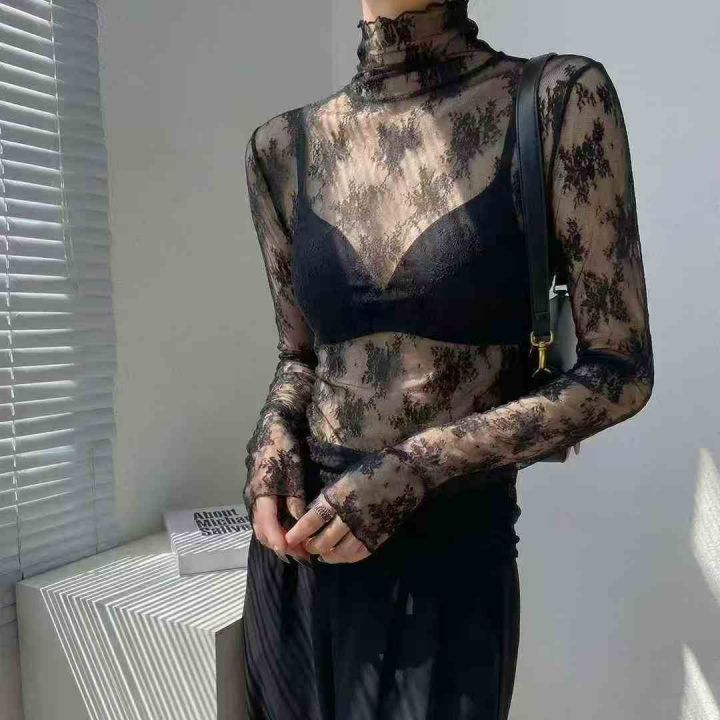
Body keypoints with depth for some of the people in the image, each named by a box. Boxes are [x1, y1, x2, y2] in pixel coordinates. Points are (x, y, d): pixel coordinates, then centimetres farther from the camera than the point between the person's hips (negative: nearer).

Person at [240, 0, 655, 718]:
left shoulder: (559, 98, -8)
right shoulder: (284, 145, 2)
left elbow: (621, 370, -9)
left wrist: (418, 466, -17)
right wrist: (274, 434, -9)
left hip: (452, 554, -3)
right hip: (299, 540, 4)